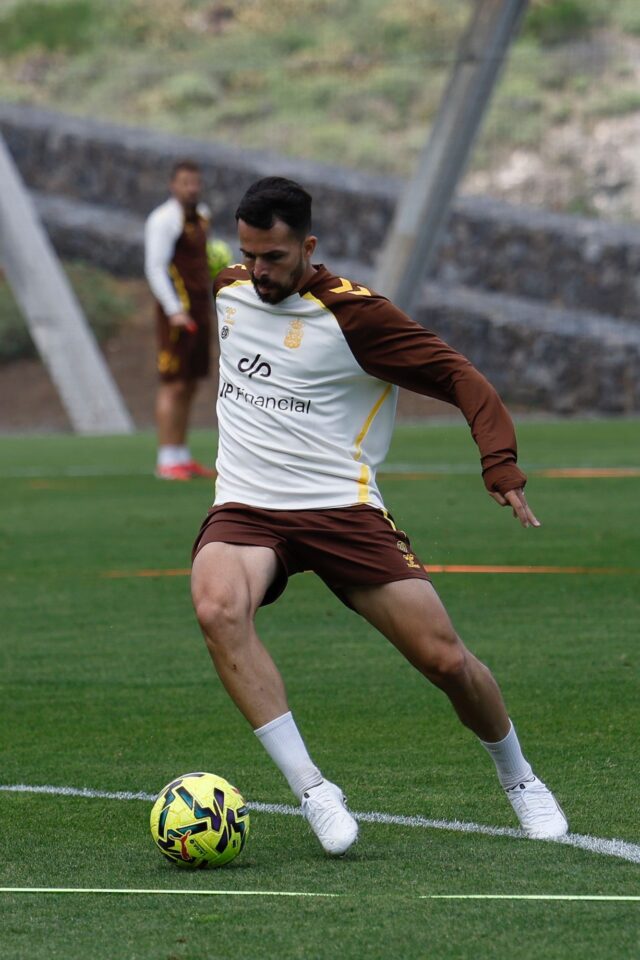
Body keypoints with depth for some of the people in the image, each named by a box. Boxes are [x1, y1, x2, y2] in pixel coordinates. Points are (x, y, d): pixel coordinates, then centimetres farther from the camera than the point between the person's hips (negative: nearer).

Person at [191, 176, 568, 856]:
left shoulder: (351, 314, -9)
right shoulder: (229, 290, 7)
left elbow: (458, 378, -8)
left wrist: (500, 463, -23)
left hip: (342, 509, -3)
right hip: (247, 509, 3)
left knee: (444, 657, -6)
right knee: (218, 608, -32)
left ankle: (518, 778, 26)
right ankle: (312, 791, -30)